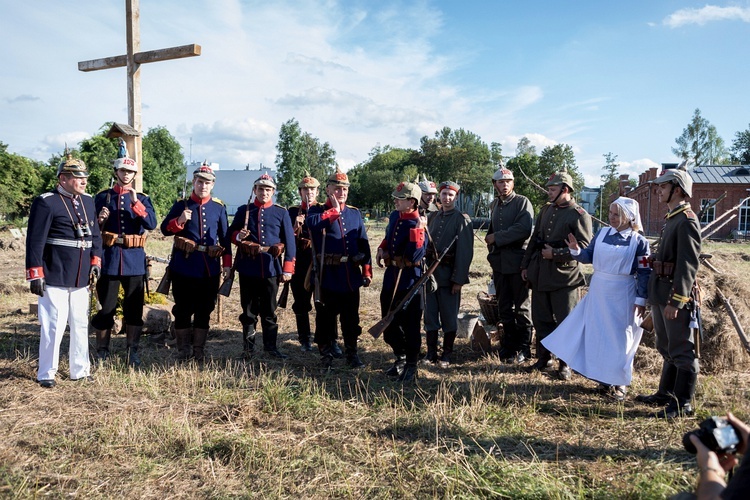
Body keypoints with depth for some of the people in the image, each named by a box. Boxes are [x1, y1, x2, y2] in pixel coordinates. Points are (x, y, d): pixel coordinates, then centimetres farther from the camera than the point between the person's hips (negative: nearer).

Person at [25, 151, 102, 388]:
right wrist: (35, 275, -14)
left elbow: (95, 234, 16)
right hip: (55, 278, -6)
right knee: (54, 326, 0)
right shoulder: (46, 202, -10)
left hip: (81, 278, 7)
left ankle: (80, 370, 25)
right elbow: (35, 241, -12)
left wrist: (95, 262, 6)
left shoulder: (88, 201, 10)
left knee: (80, 324, 13)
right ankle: (46, 374, 15)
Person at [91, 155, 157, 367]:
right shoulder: (102, 197, 9)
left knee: (134, 308, 5)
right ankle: (102, 353, 17)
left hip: (135, 259, 0)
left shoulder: (142, 199, 8)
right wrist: (100, 220, -12)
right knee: (106, 307, 3)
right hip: (109, 258, 0)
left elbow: (152, 224, -9)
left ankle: (133, 352, 16)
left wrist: (136, 203, -19)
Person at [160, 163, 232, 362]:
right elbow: (165, 229, 1)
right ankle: (183, 351, 18)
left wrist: (227, 263, 4)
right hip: (184, 266, -1)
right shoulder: (181, 204, 3)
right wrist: (179, 221, -19)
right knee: (183, 309, 5)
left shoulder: (219, 208, 7)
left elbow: (225, 237, 9)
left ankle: (199, 351, 21)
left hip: (210, 268, 2)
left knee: (204, 310, 8)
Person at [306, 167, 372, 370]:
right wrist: (334, 209, -15)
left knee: (351, 316, 11)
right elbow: (311, 223, -25)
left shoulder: (355, 213, 12)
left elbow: (363, 244, 10)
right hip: (328, 275, -3)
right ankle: (326, 354, 18)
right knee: (326, 315, 5)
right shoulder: (317, 211, 2)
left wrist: (367, 271, 3)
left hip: (351, 275, 3)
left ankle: (351, 353, 23)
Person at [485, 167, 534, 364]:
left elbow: (524, 229, -19)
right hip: (499, 263, 6)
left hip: (518, 261, -6)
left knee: (522, 307, 4)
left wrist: (496, 238, -15)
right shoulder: (494, 205, 15)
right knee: (504, 307, 12)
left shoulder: (522, 202, -6)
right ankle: (508, 345, 23)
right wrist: (491, 249, 9)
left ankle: (523, 348, 13)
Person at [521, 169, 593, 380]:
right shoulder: (546, 210, 13)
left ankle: (565, 364, 16)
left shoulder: (579, 215, -8)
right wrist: (525, 265, 14)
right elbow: (534, 239, 17)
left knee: (565, 322, 3)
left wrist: (555, 254, -19)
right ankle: (544, 359, 26)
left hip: (564, 276, -7)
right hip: (540, 275, 7)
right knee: (541, 319, 13)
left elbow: (584, 247, -16)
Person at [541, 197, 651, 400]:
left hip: (622, 295, -4)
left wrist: (641, 300, -10)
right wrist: (576, 250, -11)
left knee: (620, 338, 5)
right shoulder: (602, 233, 4)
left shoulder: (639, 242, -7)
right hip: (598, 292, 4)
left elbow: (644, 273, -7)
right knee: (597, 335, 10)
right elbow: (589, 256, 9)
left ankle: (619, 383, 20)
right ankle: (603, 379, 26)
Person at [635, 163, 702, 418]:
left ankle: (683, 404, 8)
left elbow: (688, 264, -21)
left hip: (676, 295, -10)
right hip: (661, 294, 10)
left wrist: (676, 301, -24)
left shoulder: (687, 221, -15)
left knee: (682, 351, 0)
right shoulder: (672, 219, 15)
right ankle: (666, 393, 31)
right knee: (667, 348, 19)